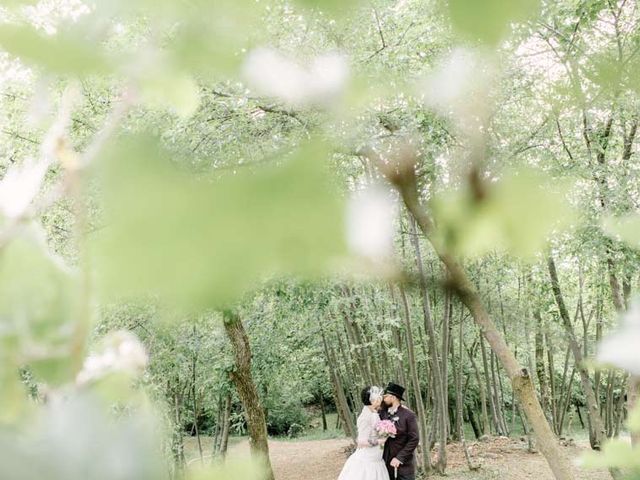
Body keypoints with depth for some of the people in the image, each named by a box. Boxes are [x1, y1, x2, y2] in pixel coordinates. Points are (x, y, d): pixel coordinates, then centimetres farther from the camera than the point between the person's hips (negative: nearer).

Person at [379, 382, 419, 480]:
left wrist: (400, 458, -16)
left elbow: (414, 439, -11)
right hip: (387, 462, 4)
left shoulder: (409, 415, -9)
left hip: (404, 463, -4)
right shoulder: (383, 413, 5)